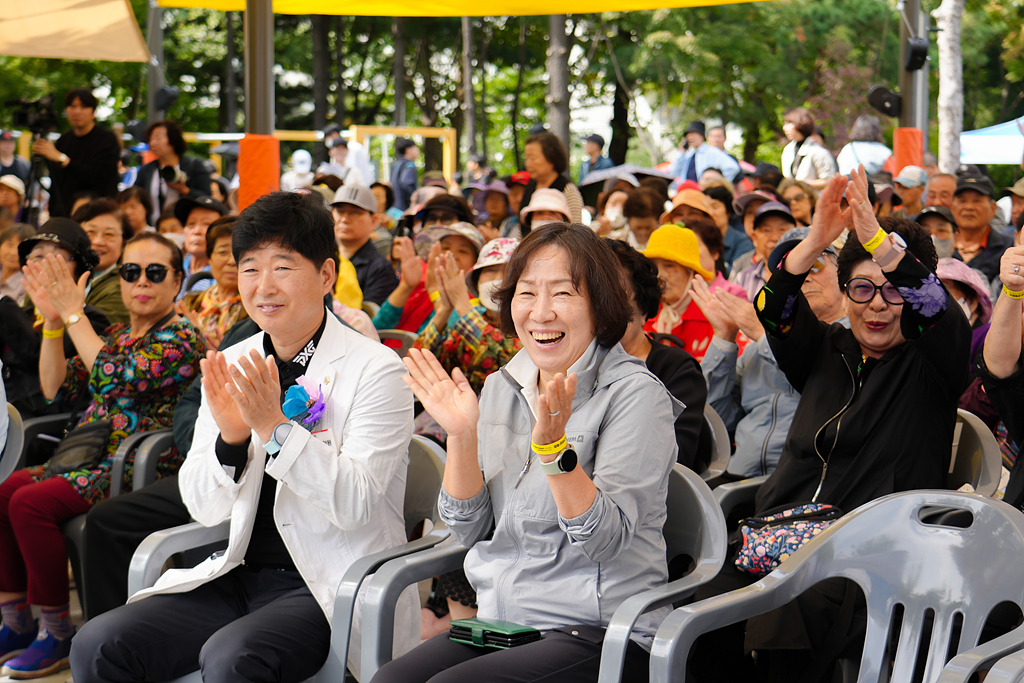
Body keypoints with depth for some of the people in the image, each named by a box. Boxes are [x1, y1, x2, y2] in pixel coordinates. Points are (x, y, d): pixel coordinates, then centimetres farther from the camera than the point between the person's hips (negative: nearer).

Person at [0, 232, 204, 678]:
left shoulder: (182, 340, -7)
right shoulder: (114, 336, 18)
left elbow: (119, 380, -21)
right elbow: (55, 387, 13)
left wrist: (74, 315, -15)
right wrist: (53, 321, 2)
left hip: (140, 471, -8)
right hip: (91, 457, 8)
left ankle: (58, 633, -16)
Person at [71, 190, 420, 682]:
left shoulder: (374, 369, -6)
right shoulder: (231, 366, 10)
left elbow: (357, 506, -16)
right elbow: (203, 508, 8)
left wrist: (275, 427, -24)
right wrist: (230, 438, -11)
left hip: (334, 586, -5)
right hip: (241, 575, 6)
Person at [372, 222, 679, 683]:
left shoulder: (635, 394, -8)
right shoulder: (501, 388, 11)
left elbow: (605, 539, -16)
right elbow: (470, 531, 9)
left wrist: (553, 446, -27)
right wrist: (462, 435, -4)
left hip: (603, 632, -5)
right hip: (500, 624, 6)